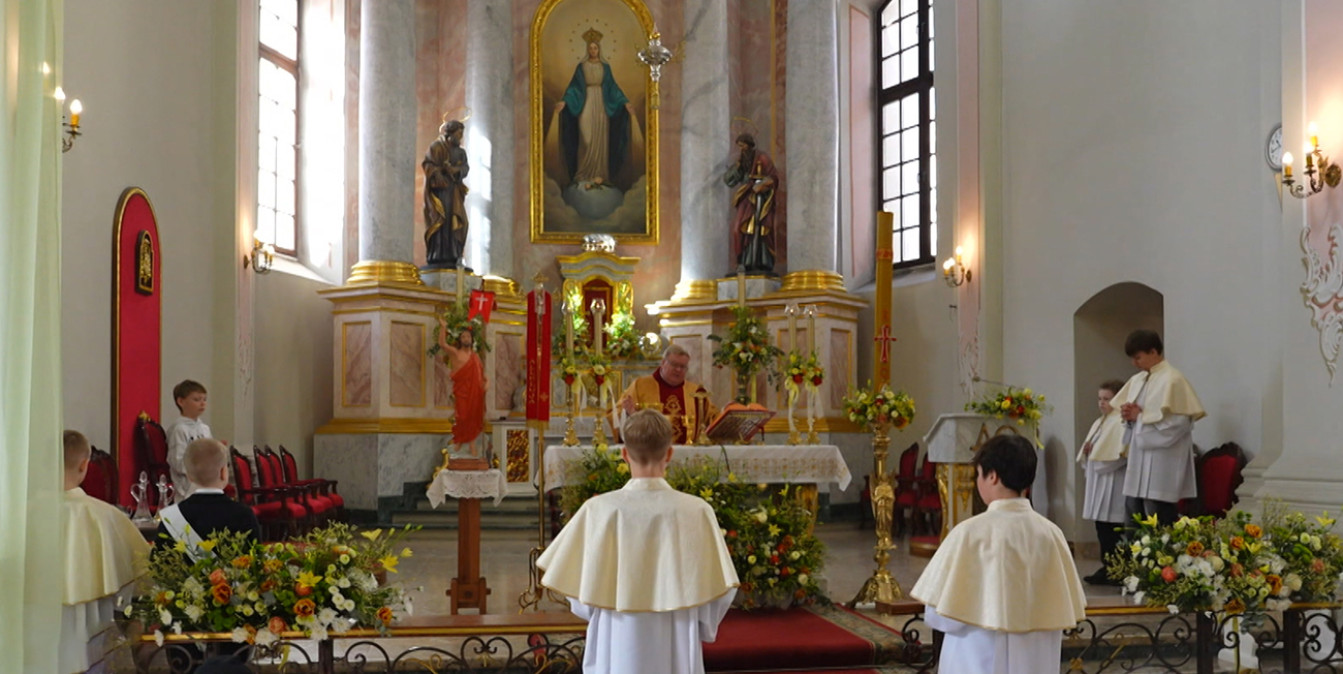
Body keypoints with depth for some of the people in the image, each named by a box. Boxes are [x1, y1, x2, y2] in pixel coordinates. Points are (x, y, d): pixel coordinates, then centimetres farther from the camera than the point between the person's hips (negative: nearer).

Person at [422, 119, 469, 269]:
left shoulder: (460, 151, 20)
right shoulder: (436, 146, 3)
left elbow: (465, 168, 7)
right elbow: (427, 163, -7)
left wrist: (456, 170, -14)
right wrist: (437, 174, -24)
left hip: (454, 191, 6)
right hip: (439, 188, -6)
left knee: (456, 221, -4)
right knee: (439, 220, -15)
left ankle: (452, 257, -4)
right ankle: (437, 257, -18)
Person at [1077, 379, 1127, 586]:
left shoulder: (1122, 422, -10)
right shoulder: (1099, 423, 19)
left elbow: (1121, 452, -20)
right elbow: (1087, 451, 22)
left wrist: (1096, 452, -16)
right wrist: (1086, 450, 1)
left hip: (1113, 481, -9)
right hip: (1098, 480, 9)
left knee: (1113, 527, -7)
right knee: (1101, 526, 10)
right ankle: (1107, 567, 15)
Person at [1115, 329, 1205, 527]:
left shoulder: (1173, 380, -11)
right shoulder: (1137, 380, 14)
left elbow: (1179, 422, -18)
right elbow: (1128, 412, 22)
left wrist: (1140, 416, -12)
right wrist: (1128, 414, -2)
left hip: (1161, 465, -8)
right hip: (1139, 460, 8)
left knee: (1158, 528, -5)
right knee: (1133, 520, 9)